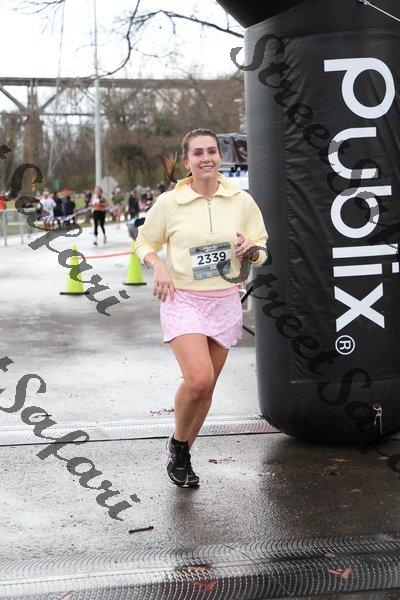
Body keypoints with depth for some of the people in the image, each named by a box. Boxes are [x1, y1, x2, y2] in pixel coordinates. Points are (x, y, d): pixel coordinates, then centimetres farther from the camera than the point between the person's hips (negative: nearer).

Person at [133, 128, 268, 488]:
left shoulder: (242, 201, 2)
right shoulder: (169, 202, -3)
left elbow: (261, 253, 11)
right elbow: (143, 244, 8)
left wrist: (250, 250, -13)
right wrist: (159, 267, -12)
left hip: (225, 302, 3)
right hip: (183, 300, -3)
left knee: (206, 387, 8)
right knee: (199, 379, -21)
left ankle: (182, 456, 29)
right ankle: (178, 442, 8)